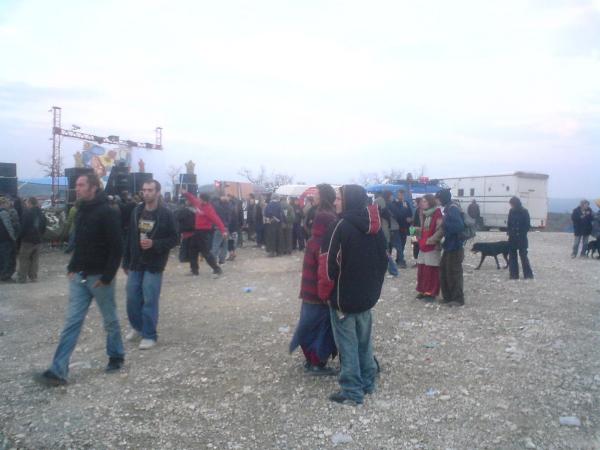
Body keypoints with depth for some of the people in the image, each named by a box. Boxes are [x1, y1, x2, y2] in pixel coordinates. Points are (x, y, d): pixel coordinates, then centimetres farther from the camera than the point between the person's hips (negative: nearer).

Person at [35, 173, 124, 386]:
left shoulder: (108, 213, -15)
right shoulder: (82, 211, 10)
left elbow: (116, 248, -18)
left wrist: (107, 276, -21)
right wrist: (72, 268, 11)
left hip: (100, 277, -7)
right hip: (79, 276, 7)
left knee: (110, 320, 9)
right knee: (72, 322, 4)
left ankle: (116, 356, 29)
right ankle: (58, 371, 5)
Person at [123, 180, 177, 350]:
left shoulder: (166, 214, -9)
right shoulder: (136, 211, 5)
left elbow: (173, 239, -7)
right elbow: (129, 238, 9)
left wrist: (154, 244, -22)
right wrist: (126, 262, 10)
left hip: (154, 265, -5)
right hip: (136, 264, 5)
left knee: (149, 300, -1)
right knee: (132, 298, 10)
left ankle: (149, 335, 11)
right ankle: (137, 327, 32)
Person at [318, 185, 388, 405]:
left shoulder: (341, 227, -18)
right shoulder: (376, 227, 5)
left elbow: (329, 264, -18)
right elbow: (383, 260, 12)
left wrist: (325, 293, -6)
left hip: (343, 296, -7)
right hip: (367, 295, 7)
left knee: (348, 344, 2)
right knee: (364, 341, 18)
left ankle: (352, 391, 9)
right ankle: (367, 382, 28)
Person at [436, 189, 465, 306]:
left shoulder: (453, 209, -18)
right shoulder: (448, 208, 12)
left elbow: (459, 226, -28)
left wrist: (444, 223, -21)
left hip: (455, 247, -10)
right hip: (449, 246, 10)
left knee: (453, 273, -2)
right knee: (444, 271, 15)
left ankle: (458, 299, 8)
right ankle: (448, 296, 24)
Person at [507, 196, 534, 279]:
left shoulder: (524, 212, -7)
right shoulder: (511, 211, 4)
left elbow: (527, 225, -6)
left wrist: (522, 233, -14)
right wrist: (509, 231, -4)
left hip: (521, 238, -4)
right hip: (512, 238, 4)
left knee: (523, 255, -3)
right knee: (512, 256, 5)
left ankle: (528, 274, 6)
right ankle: (514, 274, 12)